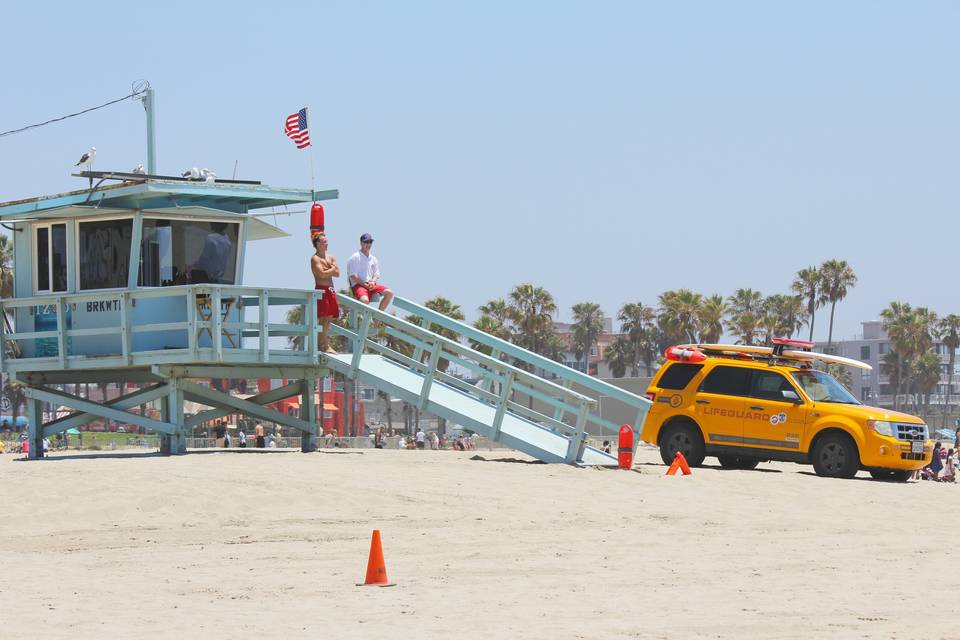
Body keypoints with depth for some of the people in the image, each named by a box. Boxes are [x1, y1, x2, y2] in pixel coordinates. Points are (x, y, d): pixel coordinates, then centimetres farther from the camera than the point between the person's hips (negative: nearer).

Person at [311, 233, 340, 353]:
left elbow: (337, 274, 8)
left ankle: (326, 344, 11)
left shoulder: (331, 257, 17)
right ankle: (324, 345, -11)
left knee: (329, 318, 8)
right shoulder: (315, 258, -6)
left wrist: (327, 271, -7)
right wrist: (332, 269, -2)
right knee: (324, 319, -11)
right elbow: (322, 274, -18)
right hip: (321, 289, -8)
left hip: (330, 290, 8)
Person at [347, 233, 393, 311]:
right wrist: (364, 284, -15)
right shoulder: (355, 258, 0)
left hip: (372, 285, 7)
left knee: (389, 293, -14)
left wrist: (372, 282, -6)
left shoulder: (373, 259, 20)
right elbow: (352, 275, -8)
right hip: (358, 285, -7)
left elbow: (376, 274, 16)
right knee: (365, 300, -37)